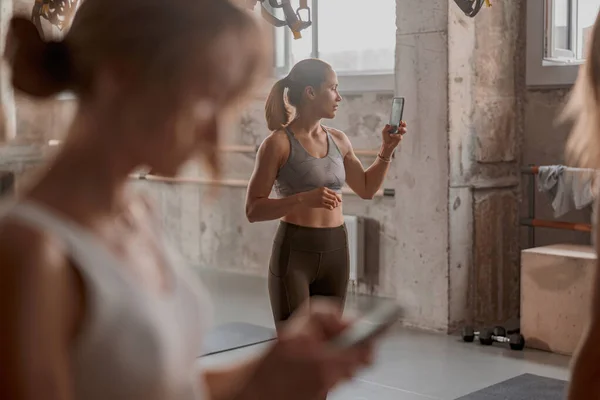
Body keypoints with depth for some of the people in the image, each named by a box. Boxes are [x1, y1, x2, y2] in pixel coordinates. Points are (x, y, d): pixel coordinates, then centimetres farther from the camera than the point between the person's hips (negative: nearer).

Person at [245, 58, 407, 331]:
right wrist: (304, 198, -26)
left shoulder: (338, 140, 8)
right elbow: (253, 210, -13)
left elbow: (367, 189, 21)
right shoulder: (278, 143, -11)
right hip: (294, 254, -6)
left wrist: (387, 149, 7)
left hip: (335, 253, 6)